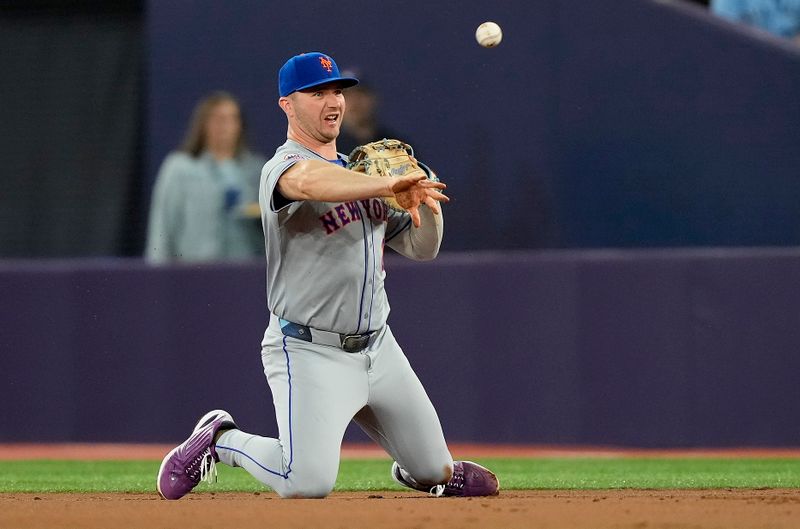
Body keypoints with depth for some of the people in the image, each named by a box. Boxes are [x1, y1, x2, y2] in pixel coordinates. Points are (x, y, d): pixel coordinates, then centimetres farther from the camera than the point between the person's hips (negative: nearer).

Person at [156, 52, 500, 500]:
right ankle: (221, 440, 6)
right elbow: (309, 181, -39)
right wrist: (390, 186, -47)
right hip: (310, 353, -7)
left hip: (378, 347, 7)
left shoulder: (360, 171, 15)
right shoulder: (283, 167, -12)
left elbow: (422, 247, 16)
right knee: (308, 483, -20)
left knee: (431, 470, 7)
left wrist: (427, 199, -4)